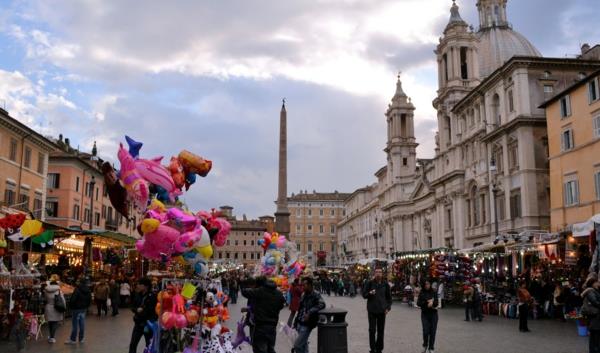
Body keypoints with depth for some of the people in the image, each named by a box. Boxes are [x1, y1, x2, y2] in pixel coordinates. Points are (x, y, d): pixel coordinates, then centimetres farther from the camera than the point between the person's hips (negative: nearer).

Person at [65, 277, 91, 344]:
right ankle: (81, 339, 15)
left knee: (75, 324, -1)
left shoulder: (77, 289, -16)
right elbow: (90, 300, 13)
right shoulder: (88, 290, 6)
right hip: (84, 309, 7)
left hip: (76, 308, -7)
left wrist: (70, 306, -4)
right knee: (82, 324, 10)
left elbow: (73, 299, -19)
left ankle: (73, 339, 4)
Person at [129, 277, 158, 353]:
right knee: (132, 344, 6)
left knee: (149, 345, 9)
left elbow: (155, 310, -14)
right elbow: (132, 307, 10)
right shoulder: (138, 295, 3)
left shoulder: (152, 296, -15)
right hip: (138, 323, 5)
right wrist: (137, 309, -13)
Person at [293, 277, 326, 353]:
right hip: (300, 323, 7)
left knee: (297, 345, -10)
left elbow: (322, 304, -32)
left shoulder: (316, 295, -14)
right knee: (303, 345, 17)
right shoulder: (303, 295, 9)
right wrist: (296, 321, 16)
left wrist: (309, 313, -36)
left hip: (307, 325, -7)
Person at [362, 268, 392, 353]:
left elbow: (389, 296, 9)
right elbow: (364, 294, -1)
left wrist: (388, 307, 0)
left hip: (382, 310, 2)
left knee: (381, 330, 9)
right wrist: (369, 293, -22)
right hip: (372, 310, -2)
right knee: (372, 330, -2)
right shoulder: (369, 283, -5)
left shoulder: (385, 284, 1)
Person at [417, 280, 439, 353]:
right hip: (425, 314, 0)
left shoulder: (434, 292, -1)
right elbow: (418, 303, -6)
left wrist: (432, 303, -25)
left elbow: (436, 303, -6)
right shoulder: (421, 293, 0)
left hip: (433, 314, 0)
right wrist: (427, 302, -16)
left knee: (432, 331, 1)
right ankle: (425, 346, 18)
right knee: (426, 331, -8)